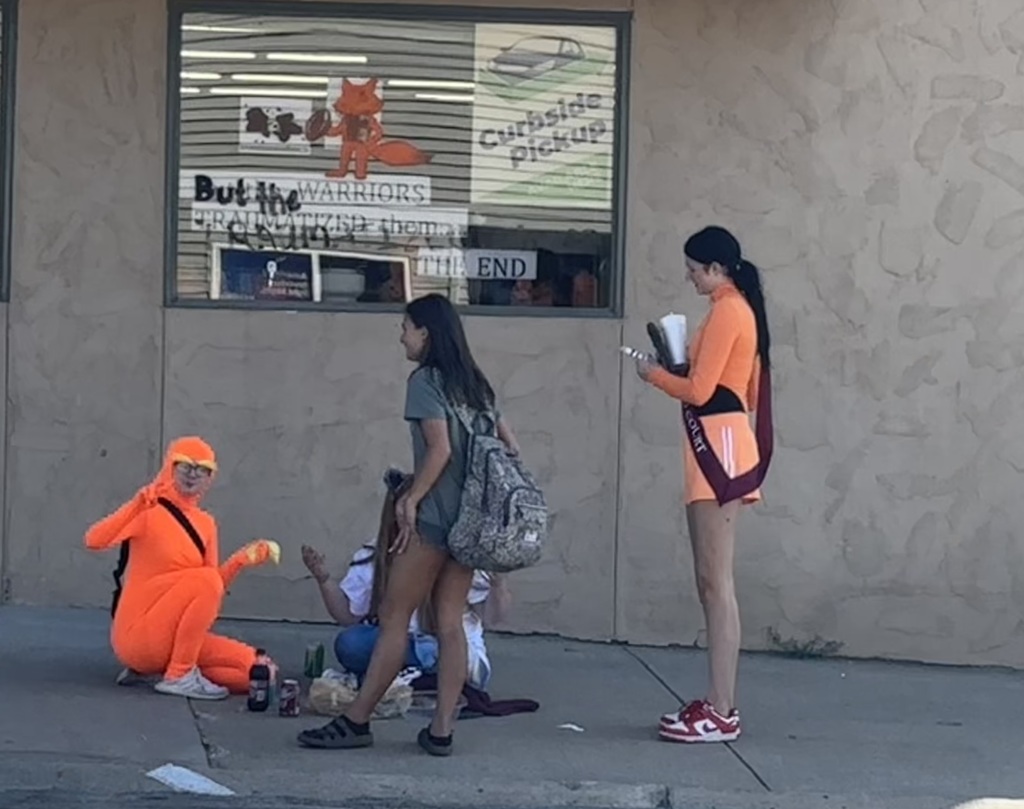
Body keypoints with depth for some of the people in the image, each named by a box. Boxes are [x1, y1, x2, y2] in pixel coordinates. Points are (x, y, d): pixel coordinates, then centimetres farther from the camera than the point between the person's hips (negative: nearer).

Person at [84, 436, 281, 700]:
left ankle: (150, 667, 8)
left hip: (171, 637, 7)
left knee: (253, 668, -6)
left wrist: (242, 560, -2)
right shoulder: (149, 511, -8)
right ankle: (179, 676, -17)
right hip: (138, 635, -7)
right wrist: (138, 503, -27)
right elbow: (93, 541, -22)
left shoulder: (206, 524, 11)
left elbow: (211, 592, 11)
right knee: (205, 579, -26)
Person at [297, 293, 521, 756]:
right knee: (450, 623, 6)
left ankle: (356, 721, 2)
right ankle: (441, 730, 4)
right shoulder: (474, 384, 15)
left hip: (434, 518, -8)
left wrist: (412, 498, -11)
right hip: (470, 519, 8)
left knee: (393, 617, -2)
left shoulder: (425, 380, -8)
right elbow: (510, 447, 14)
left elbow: (440, 448, -17)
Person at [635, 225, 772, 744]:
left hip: (720, 444, -11)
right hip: (722, 443, 11)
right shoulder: (740, 310, 20)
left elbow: (699, 390, -14)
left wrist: (654, 375, 2)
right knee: (710, 582, 11)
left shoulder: (726, 312, -11)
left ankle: (721, 713, -12)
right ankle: (719, 703, 14)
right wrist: (683, 366, 14)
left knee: (717, 582, -11)